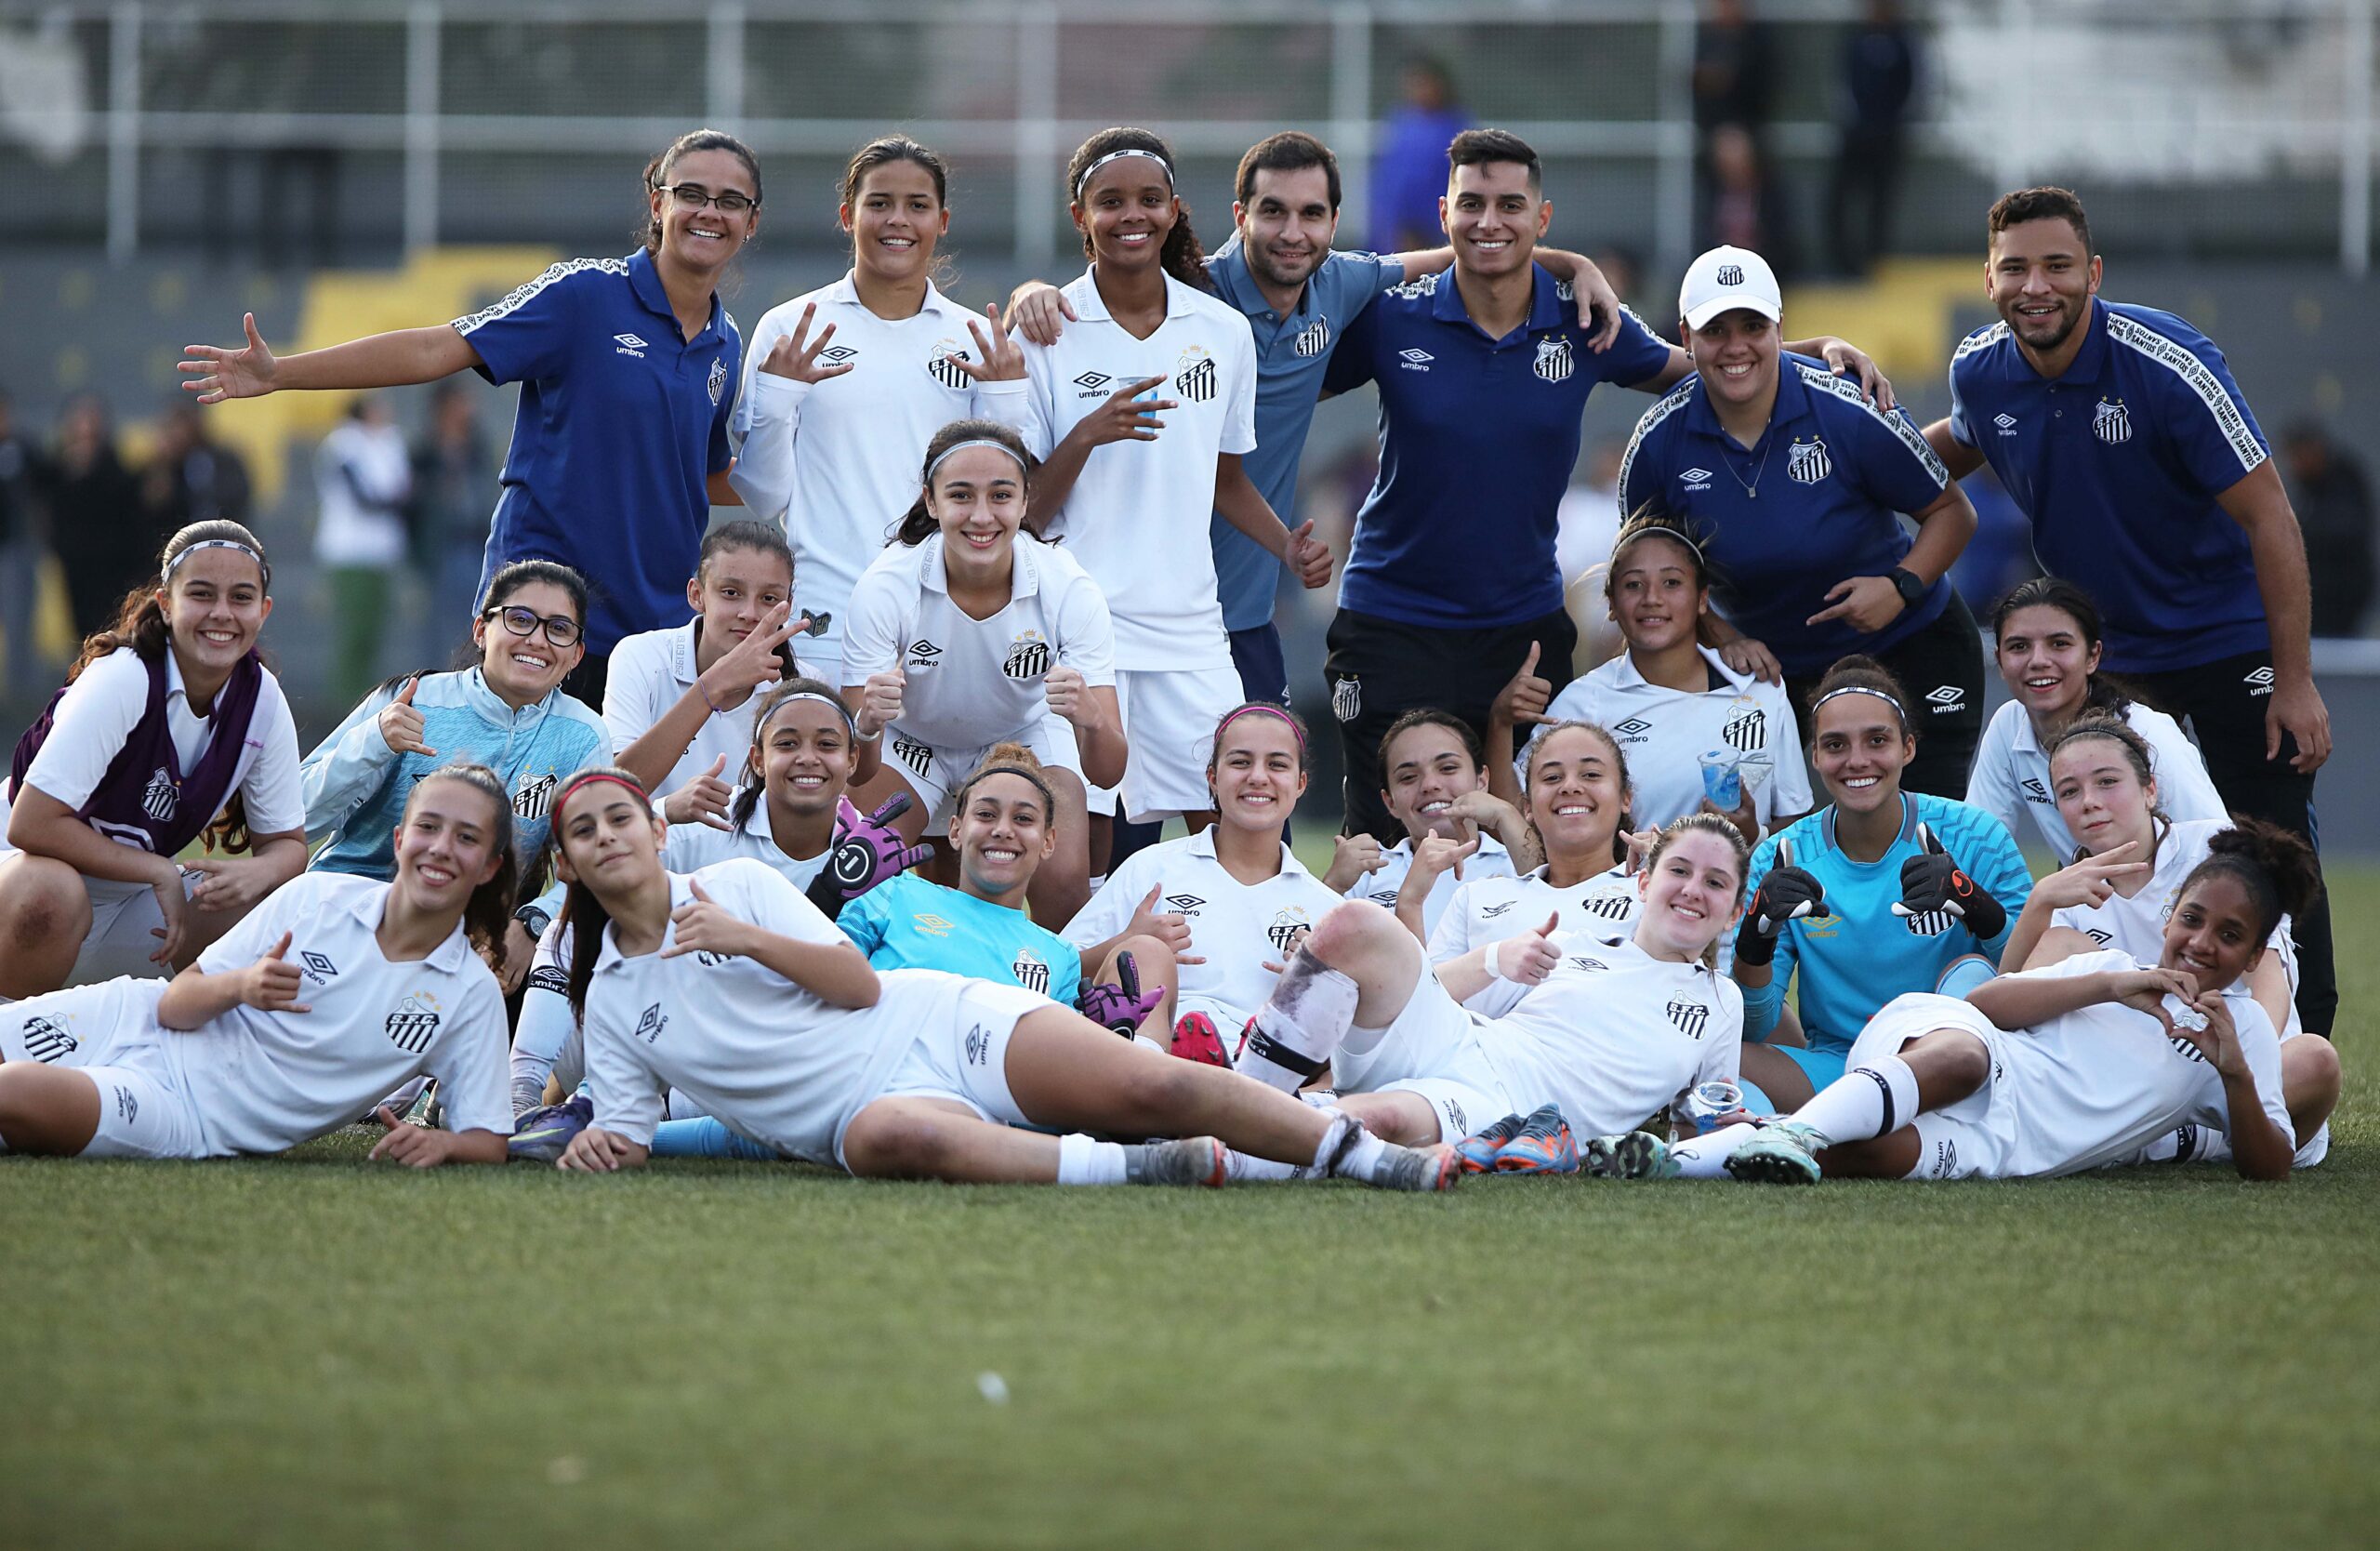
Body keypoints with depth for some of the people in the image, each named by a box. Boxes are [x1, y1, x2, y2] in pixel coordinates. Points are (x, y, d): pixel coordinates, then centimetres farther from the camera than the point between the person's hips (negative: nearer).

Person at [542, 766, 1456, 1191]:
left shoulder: (738, 884, 9)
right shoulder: (608, 1004, 14)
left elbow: (859, 983, 1)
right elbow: (631, 1127, 12)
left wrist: (748, 939, -12)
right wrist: (604, 1145, -12)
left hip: (946, 1025, 1)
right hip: (873, 1101, -1)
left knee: (1151, 1089, -20)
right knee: (894, 1139, -41)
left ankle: (1372, 1158, -16)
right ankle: (1137, 1171, -40)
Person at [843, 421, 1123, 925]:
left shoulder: (1068, 589, -27)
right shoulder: (885, 588, -29)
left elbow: (1108, 773, -30)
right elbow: (857, 771, -30)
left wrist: (1091, 718, -52)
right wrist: (867, 723, -53)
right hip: (912, 745, 0)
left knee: (1065, 885, -24)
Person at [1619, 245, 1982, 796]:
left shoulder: (1849, 412, -20)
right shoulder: (1659, 440, -12)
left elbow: (1951, 512, -7)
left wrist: (1901, 586, -24)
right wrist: (1724, 640, -11)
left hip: (1906, 647, -2)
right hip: (1770, 663, 2)